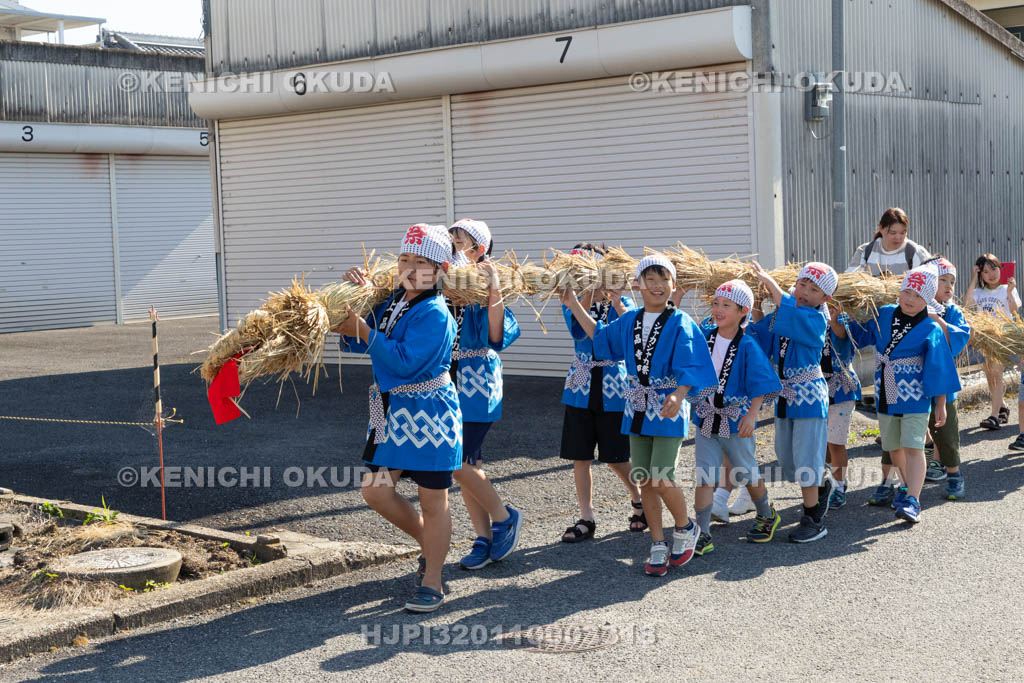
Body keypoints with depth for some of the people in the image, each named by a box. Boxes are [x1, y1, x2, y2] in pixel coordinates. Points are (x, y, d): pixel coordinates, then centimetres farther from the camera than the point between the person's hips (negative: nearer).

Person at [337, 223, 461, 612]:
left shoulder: (434, 314, -18)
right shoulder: (391, 302, 8)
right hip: (391, 413, 8)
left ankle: (432, 584, 14)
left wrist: (363, 330, -23)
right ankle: (430, 544, 32)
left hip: (428, 416, -8)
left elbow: (405, 362, -26)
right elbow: (357, 342, 13)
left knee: (433, 501, 3)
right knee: (375, 491, 8)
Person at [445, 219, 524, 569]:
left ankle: (505, 518, 14)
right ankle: (484, 540, 20)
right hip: (449, 383, 6)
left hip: (476, 385, -6)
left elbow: (496, 337, -22)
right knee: (466, 465, 10)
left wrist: (494, 291, -32)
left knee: (459, 463, -8)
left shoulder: (484, 288, -11)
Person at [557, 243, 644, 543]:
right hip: (581, 388, 2)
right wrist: (589, 292, -31)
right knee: (580, 457, 3)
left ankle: (638, 499, 30)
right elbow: (577, 329, -20)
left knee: (616, 457, 4)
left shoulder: (622, 302, -1)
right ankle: (586, 518, 13)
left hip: (614, 389, -2)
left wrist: (616, 302, -30)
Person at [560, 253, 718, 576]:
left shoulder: (680, 324, -8)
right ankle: (658, 546, 18)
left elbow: (688, 366, -19)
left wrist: (678, 396, -36)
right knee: (645, 481, 6)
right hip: (637, 409, 5)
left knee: (661, 480, -12)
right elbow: (600, 336, 27)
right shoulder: (630, 321, 8)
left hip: (668, 410, -5)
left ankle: (685, 528, 16)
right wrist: (575, 306, 23)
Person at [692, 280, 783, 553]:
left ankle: (766, 516, 38)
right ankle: (702, 535, 2)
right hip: (706, 417, 4)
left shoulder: (748, 346, -12)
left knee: (747, 474, 13)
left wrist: (751, 415, -25)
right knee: (704, 477, -1)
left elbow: (760, 385, -14)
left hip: (736, 420, -4)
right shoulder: (705, 337, 1)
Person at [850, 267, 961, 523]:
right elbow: (860, 335, 22)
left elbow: (938, 368, -9)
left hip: (915, 398, -5)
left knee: (913, 447, -12)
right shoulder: (883, 315, 2)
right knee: (894, 447, 16)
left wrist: (940, 404, -7)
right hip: (885, 396, 6)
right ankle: (908, 485, 37)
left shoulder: (931, 330, -11)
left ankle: (912, 501, -16)